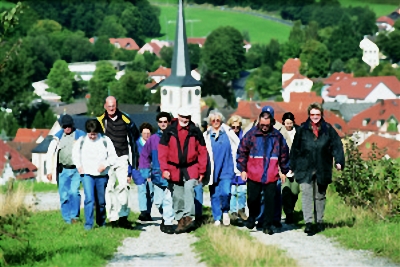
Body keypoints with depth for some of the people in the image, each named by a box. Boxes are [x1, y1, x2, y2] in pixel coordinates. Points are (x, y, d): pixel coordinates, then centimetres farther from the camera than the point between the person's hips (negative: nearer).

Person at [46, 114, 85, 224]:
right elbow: (50, 154, 7)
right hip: (63, 170, 2)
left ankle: (74, 216, -5)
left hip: (76, 170, -2)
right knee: (64, 195, 2)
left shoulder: (80, 135, 1)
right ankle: (67, 218, 11)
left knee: (74, 192, -15)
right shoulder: (58, 137, 5)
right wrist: (49, 171, 3)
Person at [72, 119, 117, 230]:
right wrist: (78, 165, 5)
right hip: (87, 174, -1)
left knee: (101, 201, 10)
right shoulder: (81, 141, 3)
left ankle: (101, 222, 27)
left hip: (102, 175, 1)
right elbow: (75, 153, 18)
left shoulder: (105, 141, 0)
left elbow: (113, 156, 4)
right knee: (89, 199, -16)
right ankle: (88, 224, -14)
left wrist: (105, 164, -12)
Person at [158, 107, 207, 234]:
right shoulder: (169, 132, 0)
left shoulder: (195, 132, -1)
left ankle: (188, 216, -26)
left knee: (189, 187, -25)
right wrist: (165, 169, -8)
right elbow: (162, 151, 1)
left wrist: (201, 171, 1)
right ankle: (180, 220, 16)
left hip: (191, 168, -2)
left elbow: (202, 152, 3)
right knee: (177, 196, 6)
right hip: (175, 169, 2)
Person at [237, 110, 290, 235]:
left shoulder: (277, 136, 4)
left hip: (271, 176, 1)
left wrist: (284, 171, 16)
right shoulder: (251, 134, 0)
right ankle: (252, 216, 33)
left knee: (270, 201, 0)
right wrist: (242, 169, 1)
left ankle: (267, 225, 8)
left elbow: (284, 154, 13)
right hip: (253, 175, -1)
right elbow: (242, 152, 4)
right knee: (253, 199, 6)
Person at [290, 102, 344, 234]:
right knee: (306, 194, -11)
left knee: (320, 196, 13)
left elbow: (336, 145, 1)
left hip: (322, 168, 2)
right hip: (305, 168, -1)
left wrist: (339, 161, -10)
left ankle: (319, 221, 24)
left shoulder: (328, 129, 2)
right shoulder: (302, 129, 0)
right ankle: (308, 222, -14)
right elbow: (295, 148, 4)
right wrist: (292, 166, 4)